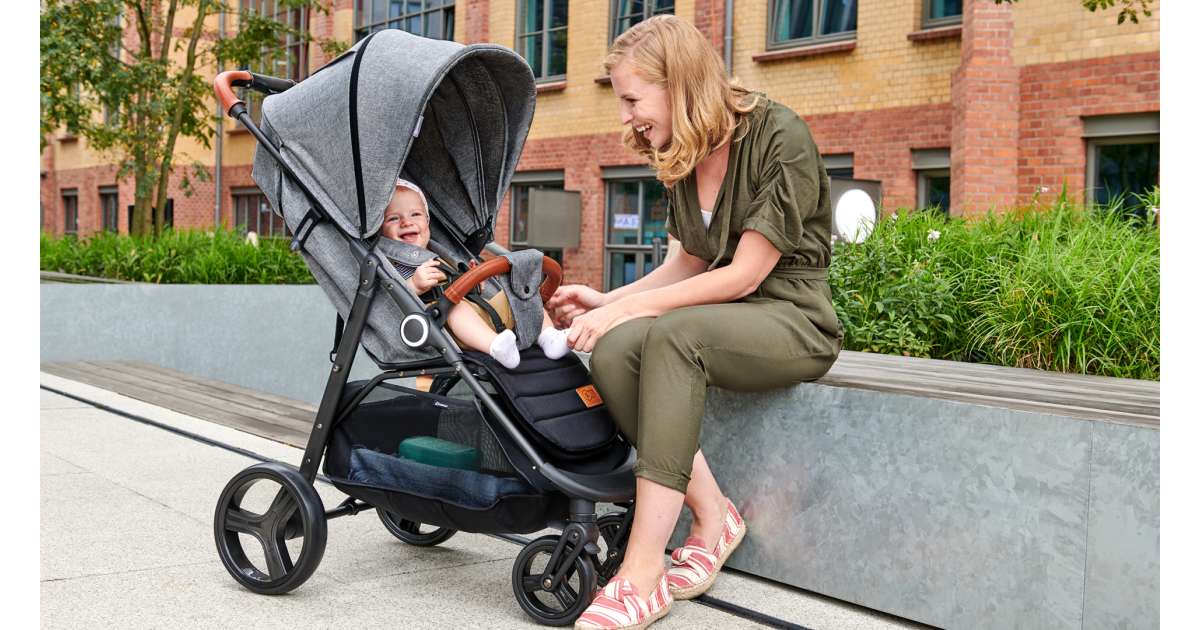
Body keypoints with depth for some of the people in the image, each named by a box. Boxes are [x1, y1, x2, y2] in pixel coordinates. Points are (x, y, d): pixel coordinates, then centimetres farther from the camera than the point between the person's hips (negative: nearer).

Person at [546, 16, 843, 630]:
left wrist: (629, 308, -19)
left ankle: (643, 570, -34)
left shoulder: (781, 137, -15)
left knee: (673, 334, -37)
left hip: (793, 320, -7)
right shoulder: (683, 155, 8)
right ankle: (712, 516, -12)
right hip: (722, 318, 7)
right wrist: (607, 301, 3)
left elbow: (745, 275, -18)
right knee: (612, 351, -24)